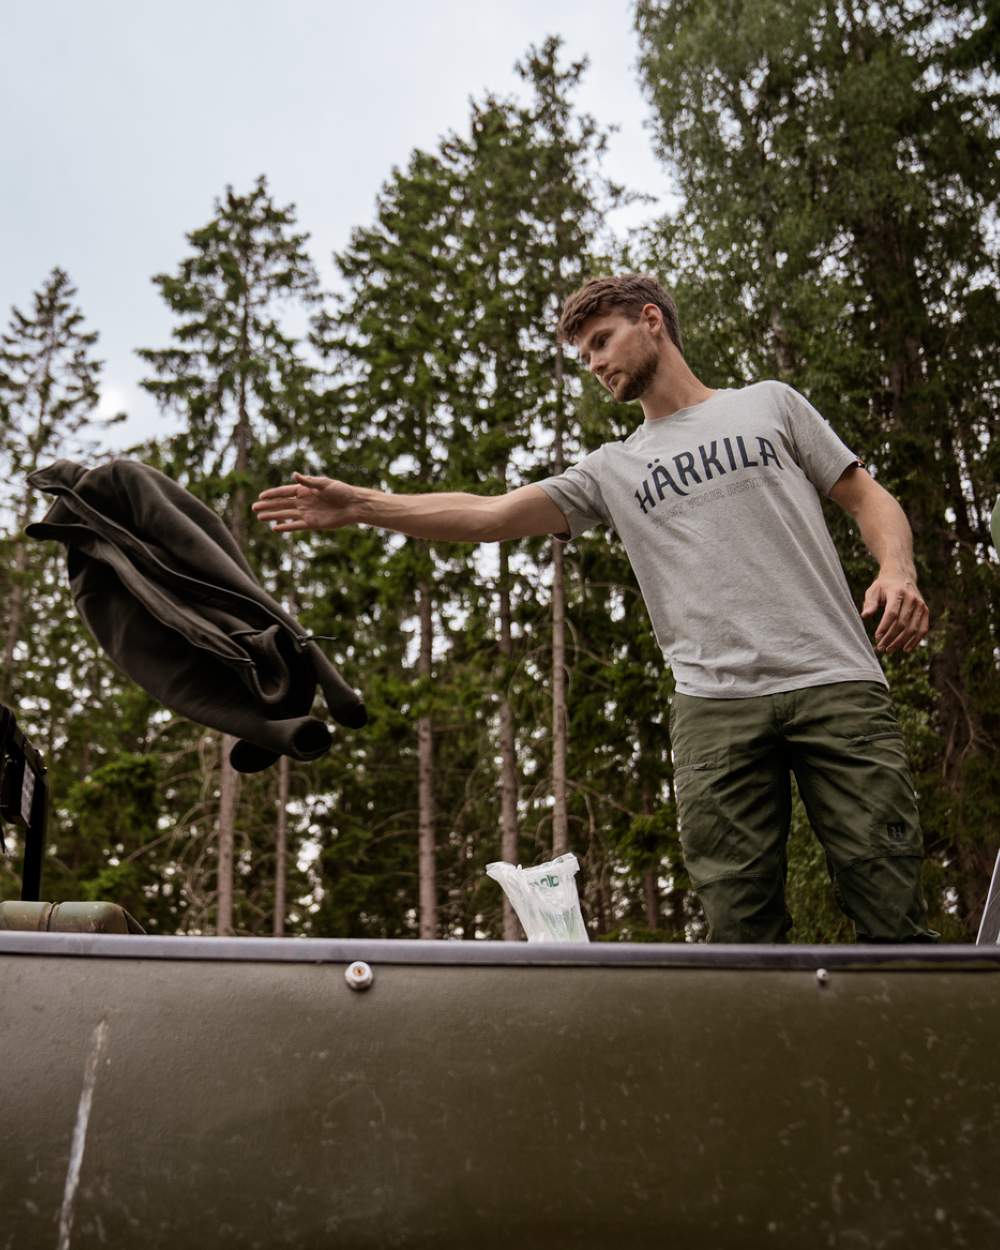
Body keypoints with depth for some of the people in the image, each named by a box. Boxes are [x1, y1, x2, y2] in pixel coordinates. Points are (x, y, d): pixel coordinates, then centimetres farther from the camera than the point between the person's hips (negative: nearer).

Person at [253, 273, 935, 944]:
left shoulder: (770, 403, 19)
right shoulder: (612, 469, 20)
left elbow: (870, 498, 17)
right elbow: (491, 514, 10)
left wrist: (898, 569, -5)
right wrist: (361, 505, 2)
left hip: (836, 684, -1)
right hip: (715, 706, 2)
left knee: (893, 913, -6)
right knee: (742, 928, -4)